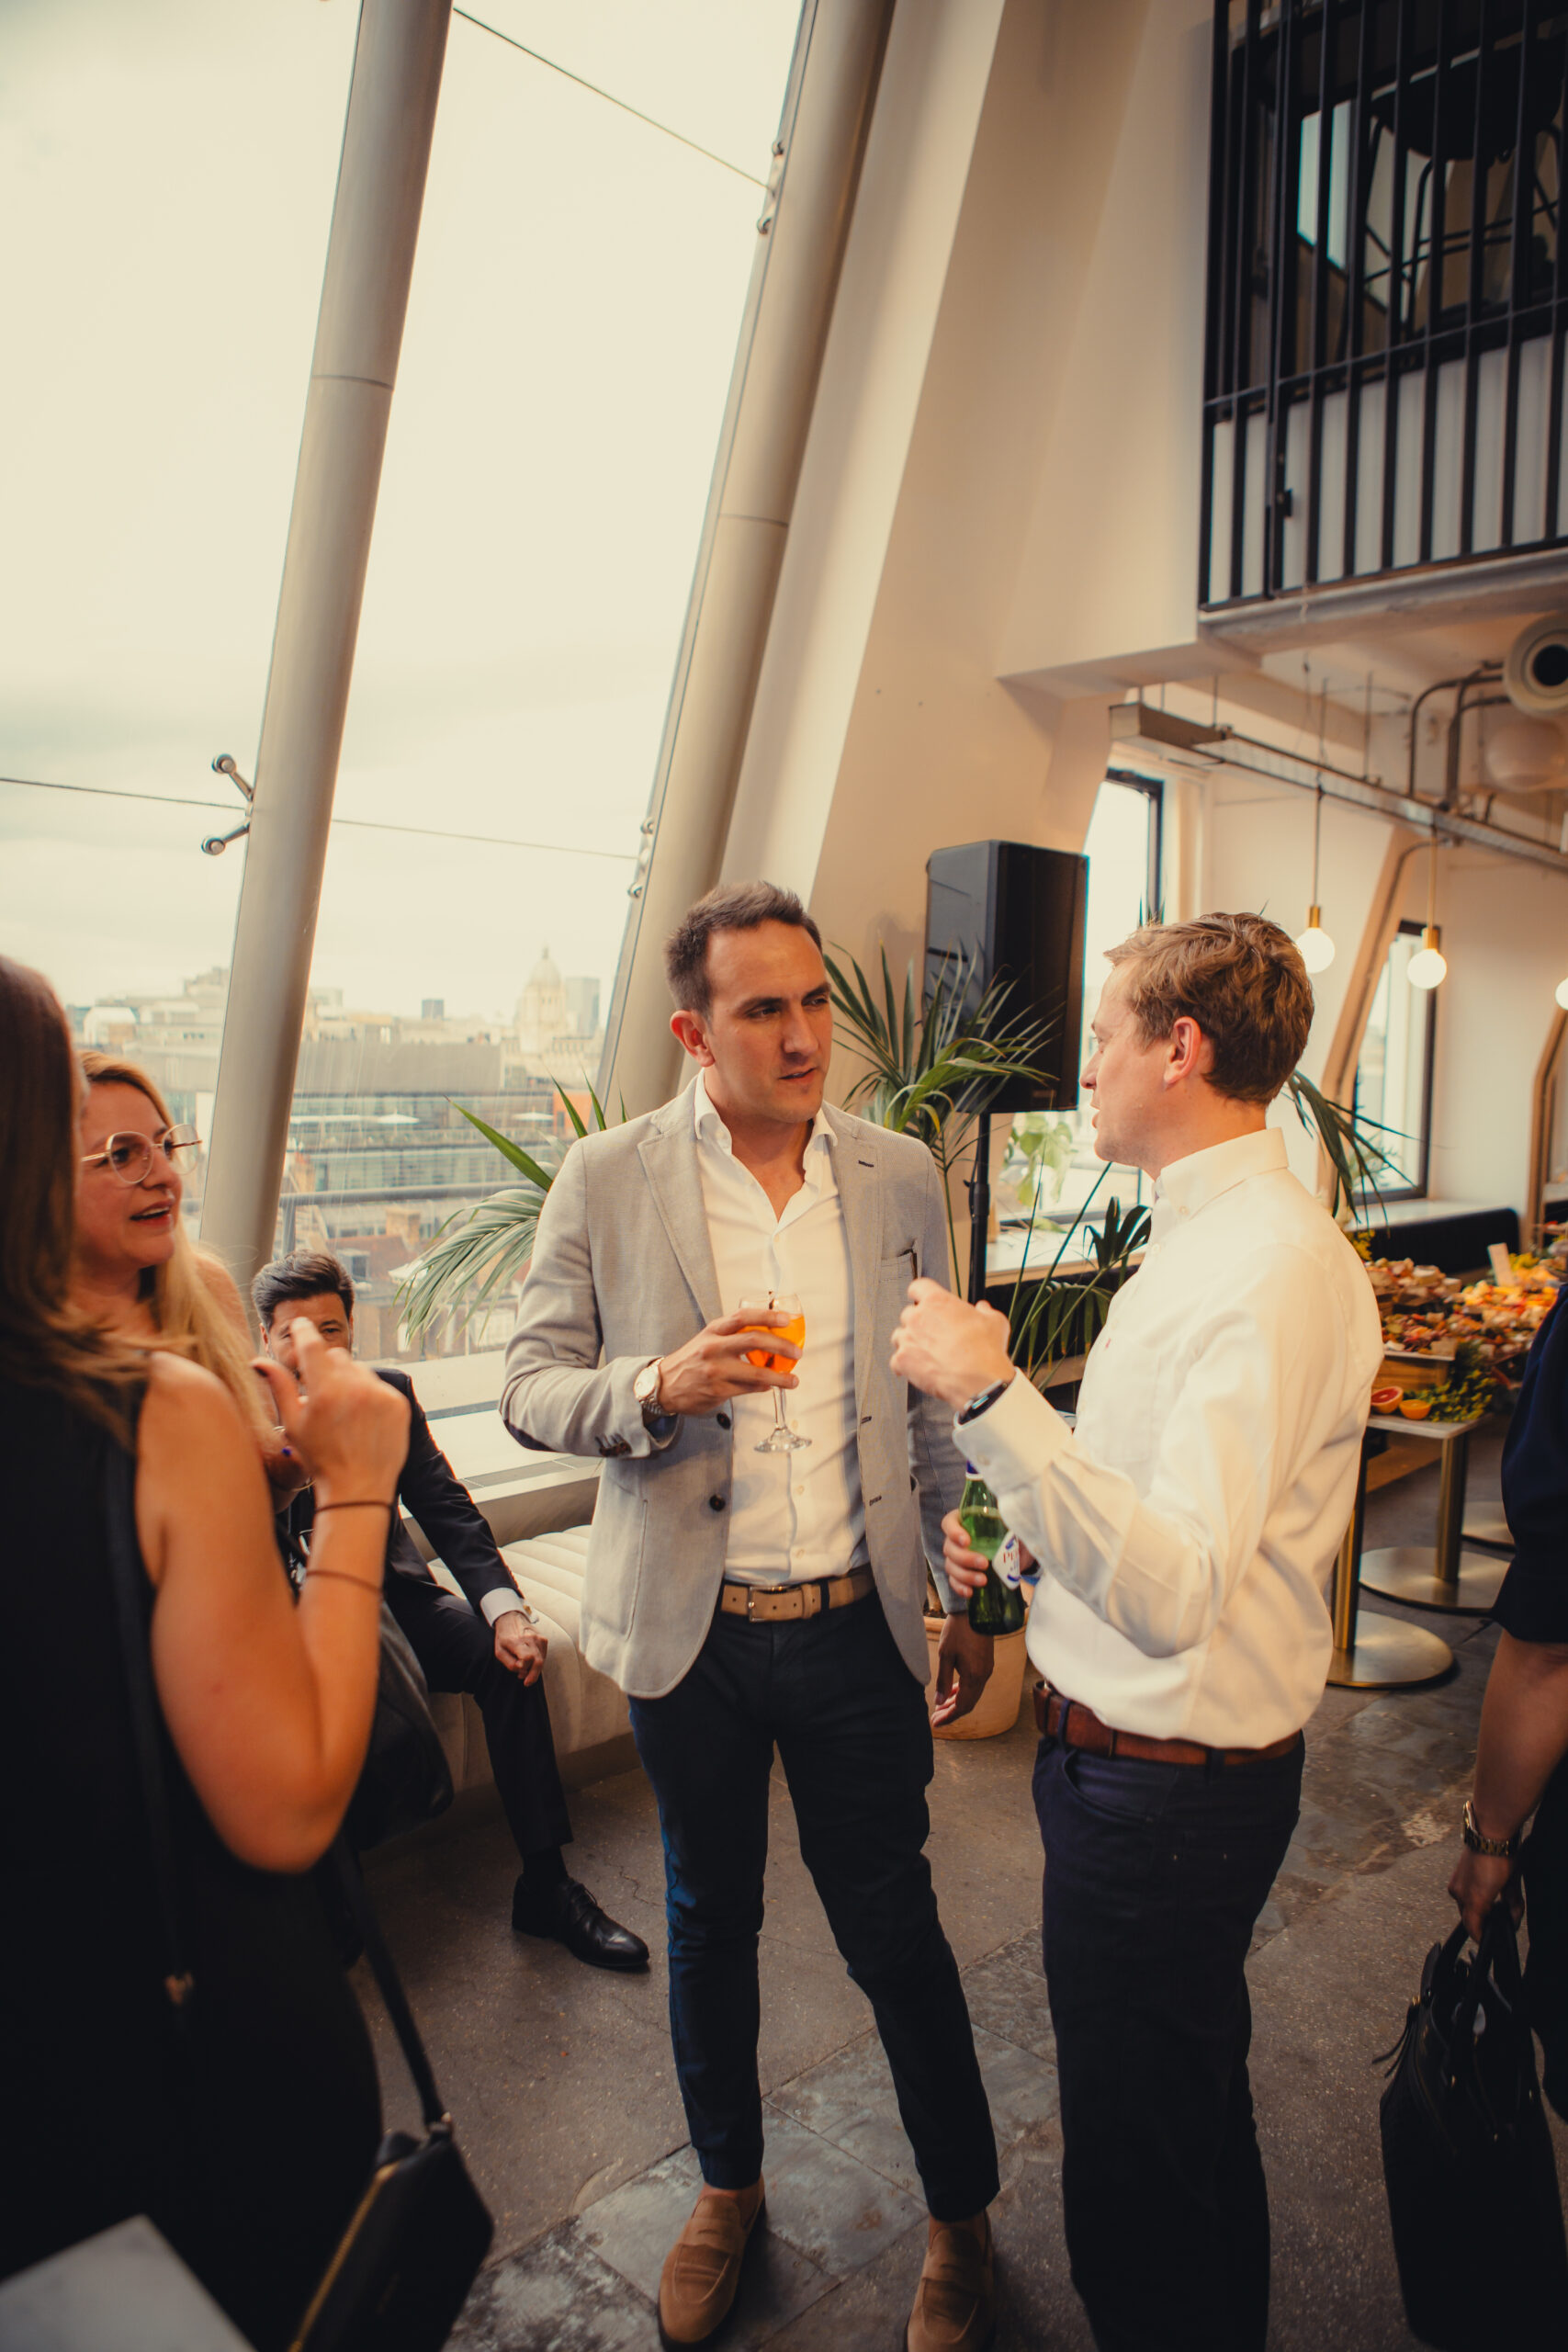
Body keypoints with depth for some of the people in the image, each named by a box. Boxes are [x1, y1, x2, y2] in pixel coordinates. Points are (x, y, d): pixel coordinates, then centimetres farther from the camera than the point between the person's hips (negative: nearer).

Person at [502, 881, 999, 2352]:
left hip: (857, 1624, 1)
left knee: (895, 1929, 11)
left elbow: (925, 1403, 7)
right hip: (689, 1629, 0)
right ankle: (727, 2186, 46)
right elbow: (531, 1389, -4)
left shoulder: (900, 1178, -1)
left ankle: (962, 2218, 37)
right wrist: (659, 1386, -25)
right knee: (710, 1919, 19)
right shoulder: (605, 1181, -7)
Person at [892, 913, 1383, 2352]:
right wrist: (1021, 1539, 8)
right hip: (1135, 1755, 10)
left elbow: (1173, 1593, -35)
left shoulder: (1272, 1269, -27)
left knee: (1139, 2172, 11)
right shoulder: (1210, 1238, 7)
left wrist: (987, 1393, -35)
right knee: (1194, 2099, 30)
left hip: (1169, 1788, -10)